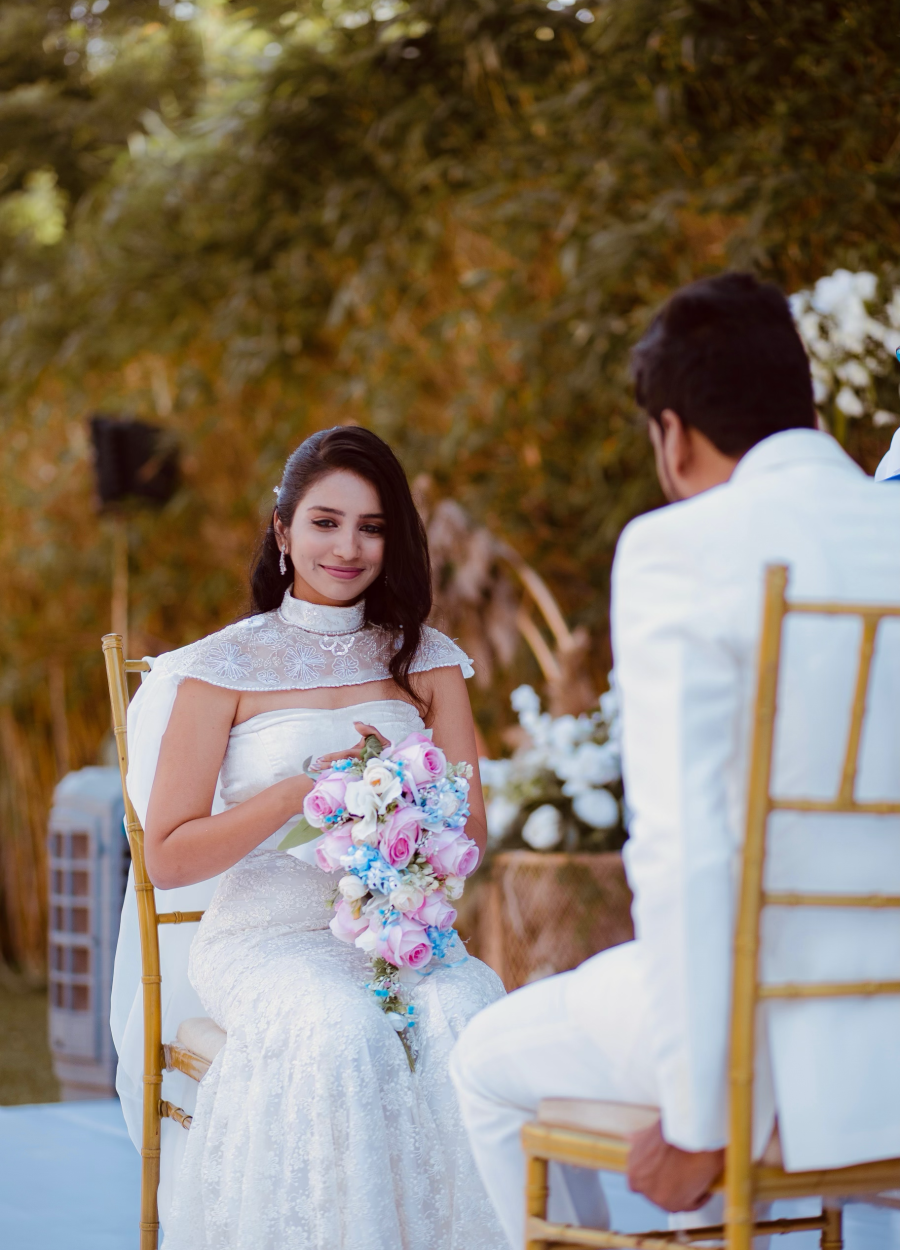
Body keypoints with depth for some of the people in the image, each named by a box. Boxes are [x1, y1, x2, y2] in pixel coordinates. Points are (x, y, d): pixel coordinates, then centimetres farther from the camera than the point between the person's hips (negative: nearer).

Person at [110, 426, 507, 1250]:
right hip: (268, 936, -2)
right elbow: (169, 858, -1)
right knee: (349, 1034, -35)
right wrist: (299, 792, -13)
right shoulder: (224, 668, 4)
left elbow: (472, 835, 11)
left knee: (466, 1017, -32)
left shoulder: (426, 659, 14)